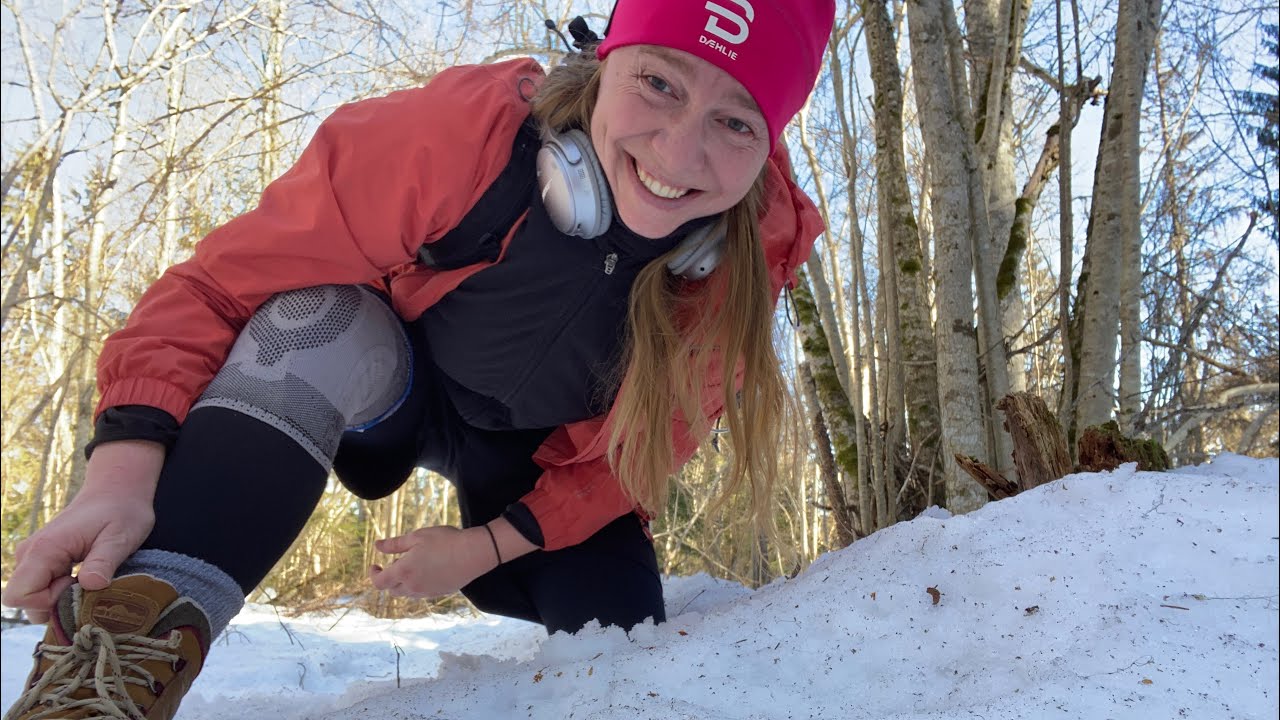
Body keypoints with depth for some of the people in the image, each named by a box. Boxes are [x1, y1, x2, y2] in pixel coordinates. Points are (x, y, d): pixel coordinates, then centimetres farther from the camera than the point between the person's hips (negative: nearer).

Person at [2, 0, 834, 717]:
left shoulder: (756, 255, -26)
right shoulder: (465, 130, -36)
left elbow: (645, 444, -12)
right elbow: (224, 280, -31)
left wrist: (490, 547, -17)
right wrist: (128, 468, -44)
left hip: (545, 461, 4)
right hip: (385, 391, -3)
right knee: (327, 322, -35)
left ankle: (506, 584, 26)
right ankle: (131, 641, -37)